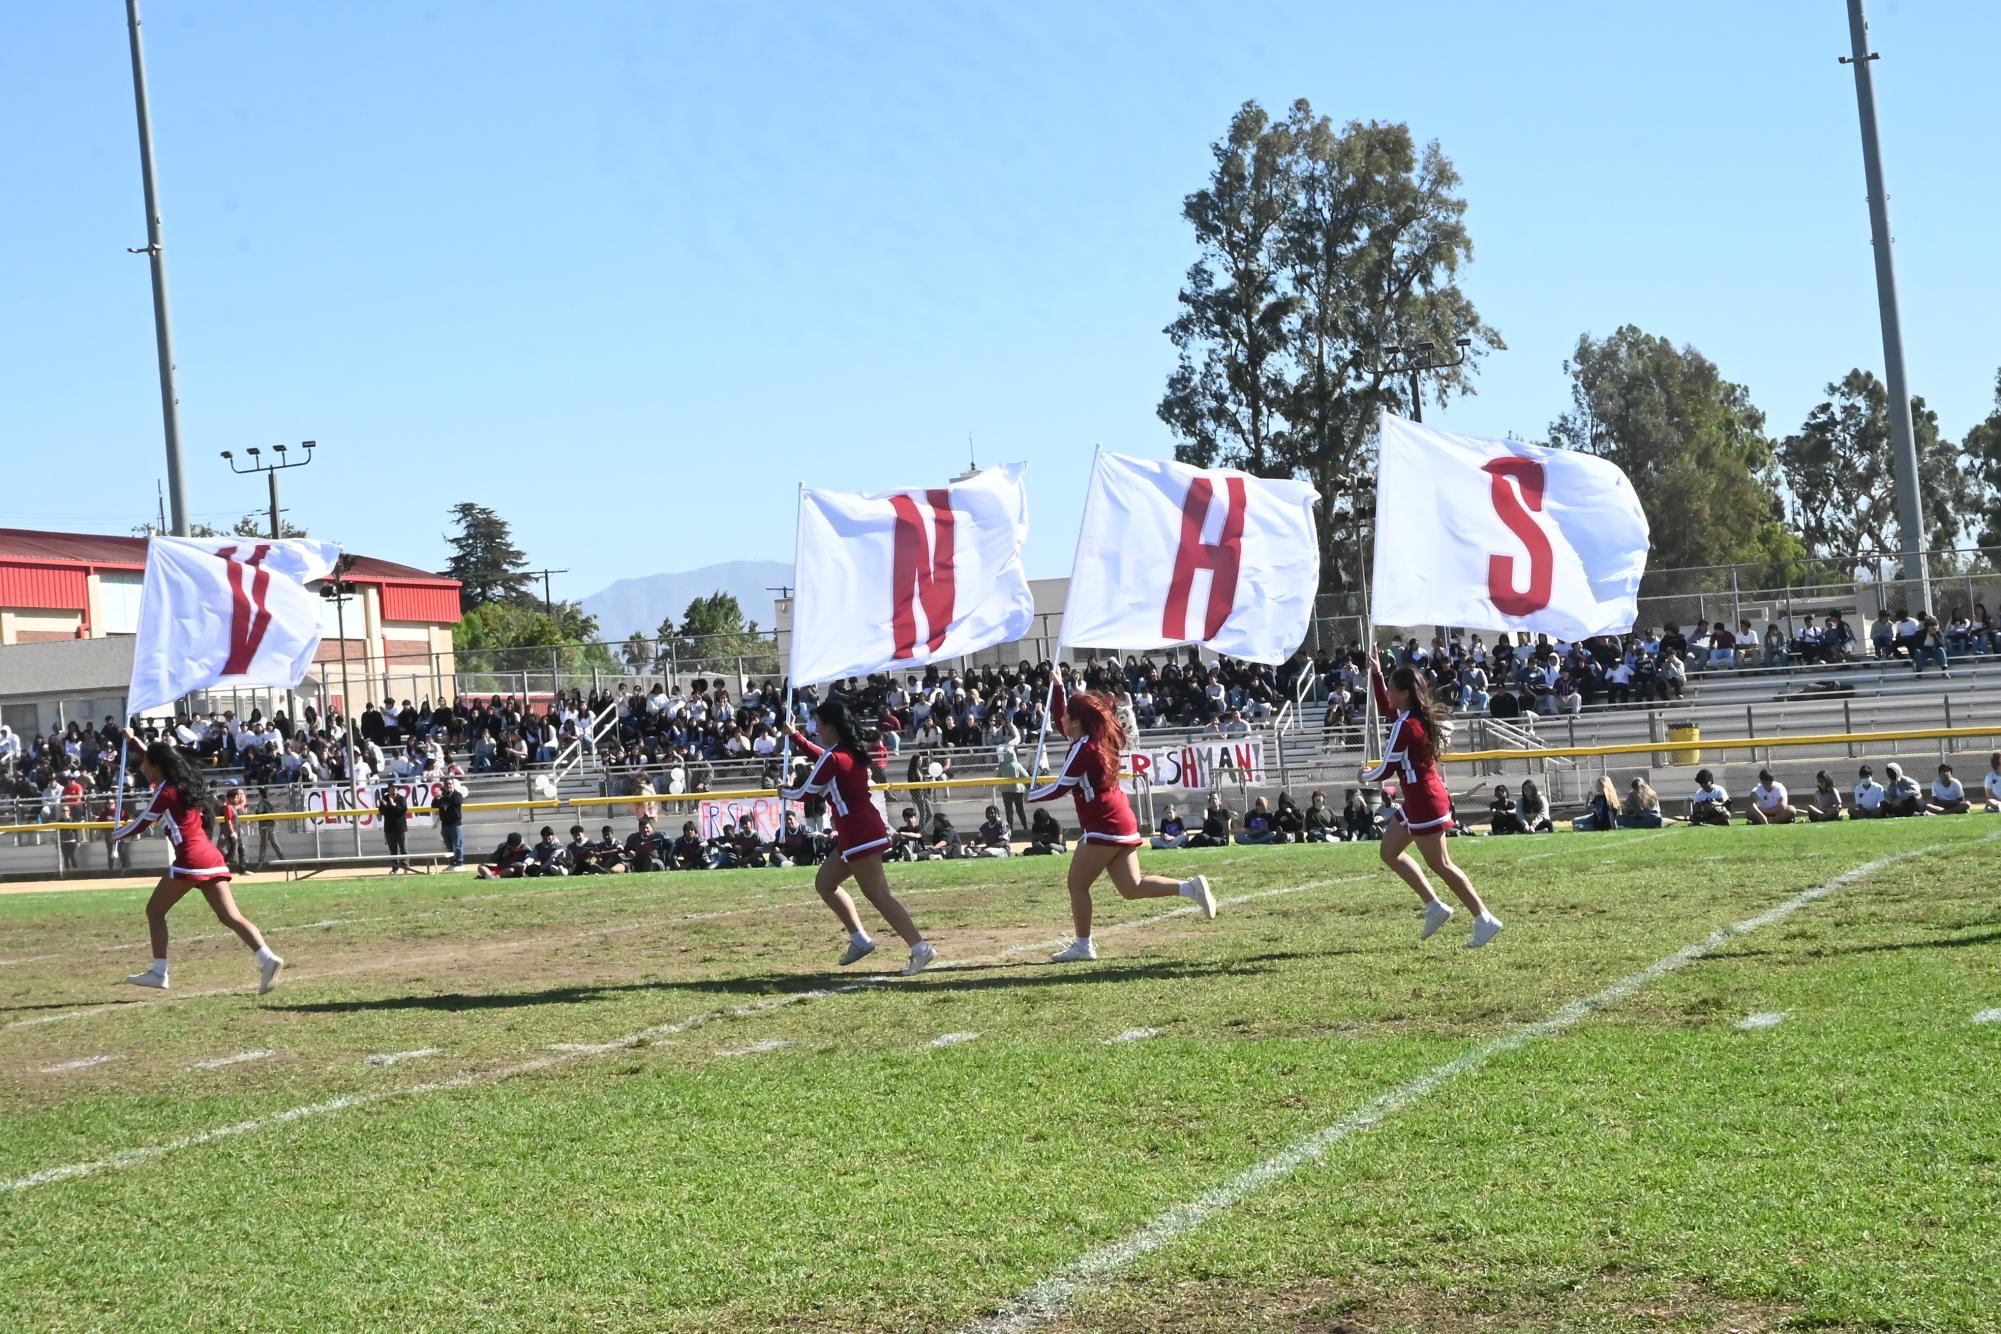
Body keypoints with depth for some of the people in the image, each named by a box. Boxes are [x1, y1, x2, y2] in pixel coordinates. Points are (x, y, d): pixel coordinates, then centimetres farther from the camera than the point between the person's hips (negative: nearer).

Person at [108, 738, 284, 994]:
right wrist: (133, 741, 51)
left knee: (155, 911, 7)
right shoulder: (182, 785, 19)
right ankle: (267, 958, -21)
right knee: (230, 916, -3)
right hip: (211, 857, 8)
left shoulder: (166, 792, -4)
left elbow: (140, 824, 4)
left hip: (190, 859, -8)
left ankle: (159, 973, 6)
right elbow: (157, 761, 39)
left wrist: (116, 835, 24)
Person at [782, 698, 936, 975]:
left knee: (878, 895, -11)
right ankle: (860, 939, 15)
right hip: (861, 831, 10)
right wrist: (795, 736, 38)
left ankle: (920, 948, -16)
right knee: (824, 883, 18)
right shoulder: (850, 751, 13)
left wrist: (785, 793, 16)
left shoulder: (834, 758, -14)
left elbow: (807, 792, -4)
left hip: (858, 834, -10)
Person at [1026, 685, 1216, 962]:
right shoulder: (1101, 740, 13)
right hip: (1123, 823, 9)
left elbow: (1058, 789, -11)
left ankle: (1083, 945, 3)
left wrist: (1030, 795, 6)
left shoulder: (1083, 750, -14)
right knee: (1131, 887, 6)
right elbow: (1063, 726, 30)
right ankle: (1191, 888, -6)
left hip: (1104, 827, -9)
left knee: (1078, 884, 0)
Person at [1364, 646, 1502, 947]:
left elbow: (1386, 770, -18)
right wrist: (1376, 672, 26)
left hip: (1424, 802, -10)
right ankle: (1434, 906, 16)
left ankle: (1485, 920, -4)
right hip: (1417, 800, 10)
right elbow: (1384, 706, 30)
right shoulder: (1411, 716, 8)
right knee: (1390, 852, 16)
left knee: (1440, 864, -5)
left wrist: (1365, 777, 3)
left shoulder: (1405, 727, -21)